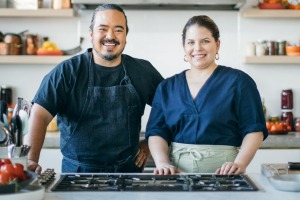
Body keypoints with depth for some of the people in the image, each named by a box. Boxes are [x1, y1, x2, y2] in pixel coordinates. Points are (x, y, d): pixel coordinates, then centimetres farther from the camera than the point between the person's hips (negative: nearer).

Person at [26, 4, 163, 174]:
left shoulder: (143, 71, 8)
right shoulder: (68, 71, -1)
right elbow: (40, 115, -10)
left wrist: (150, 143, 12)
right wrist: (31, 160, -21)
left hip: (128, 170, 3)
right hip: (77, 172, -2)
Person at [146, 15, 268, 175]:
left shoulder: (238, 81, 5)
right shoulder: (167, 87, 15)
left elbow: (254, 130, 0)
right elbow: (156, 132, 9)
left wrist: (239, 163, -15)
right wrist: (162, 162, -9)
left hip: (221, 171, -2)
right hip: (177, 172, 2)